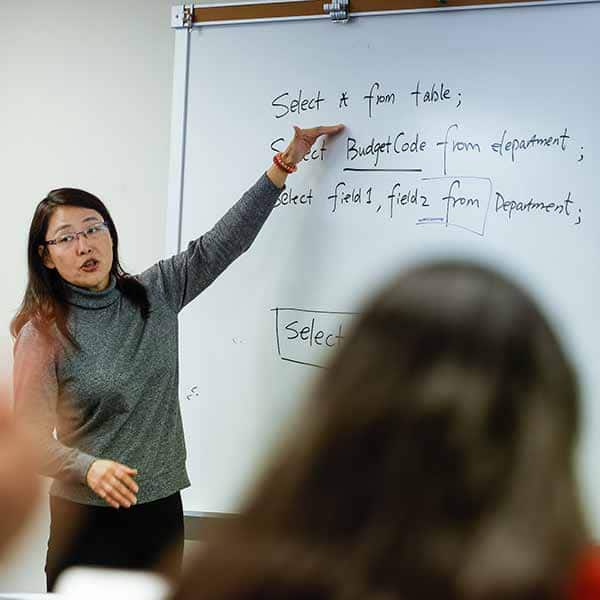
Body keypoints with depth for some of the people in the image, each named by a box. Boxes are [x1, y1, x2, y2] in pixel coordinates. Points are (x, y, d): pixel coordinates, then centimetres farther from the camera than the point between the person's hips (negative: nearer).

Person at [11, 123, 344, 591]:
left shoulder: (156, 295, 3)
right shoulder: (43, 334, -10)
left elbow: (224, 241, 4)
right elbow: (32, 438, -10)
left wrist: (285, 163, 1)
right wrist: (89, 468, -29)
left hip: (162, 507, 4)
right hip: (88, 516, -4)